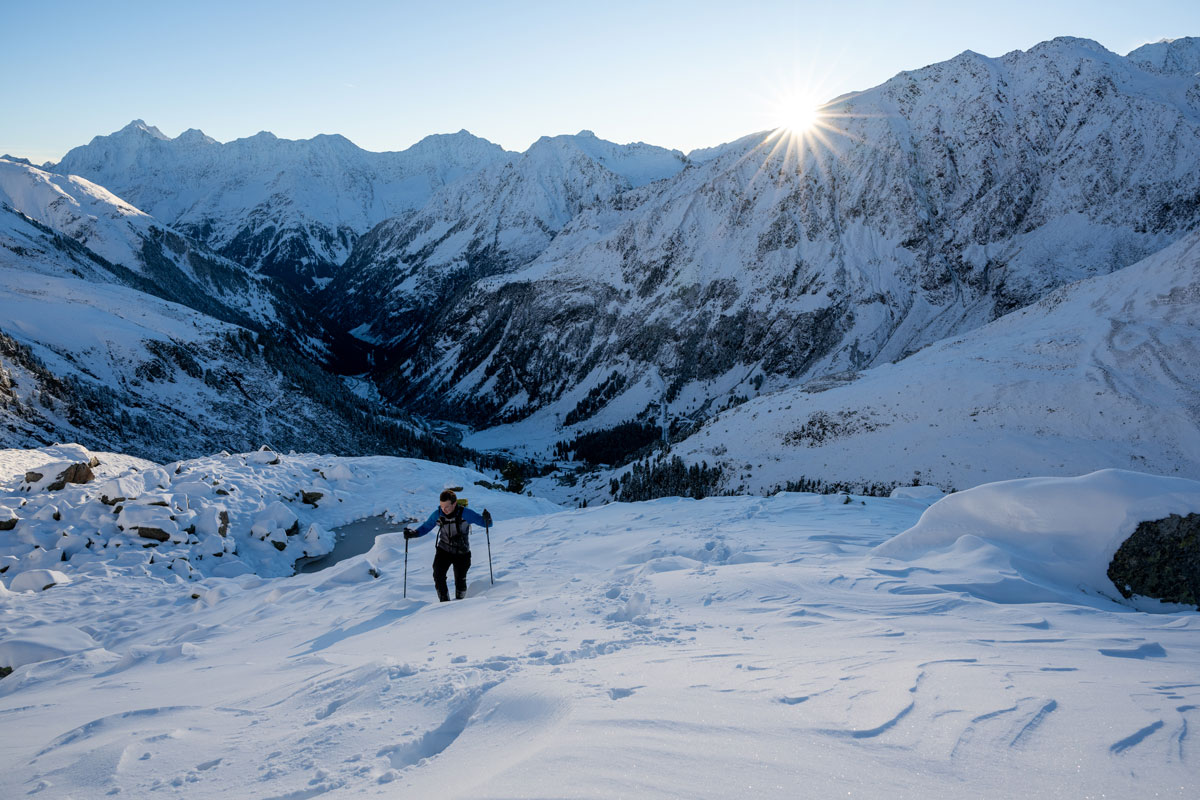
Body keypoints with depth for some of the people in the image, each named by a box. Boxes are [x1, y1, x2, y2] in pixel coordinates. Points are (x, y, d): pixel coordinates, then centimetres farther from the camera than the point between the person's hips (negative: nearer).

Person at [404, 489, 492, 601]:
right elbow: (426, 527, 6)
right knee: (438, 575, -16)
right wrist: (413, 533, -11)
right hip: (443, 550, 2)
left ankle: (459, 601, 29)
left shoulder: (465, 514, -19)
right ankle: (444, 601, -1)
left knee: (460, 580, 0)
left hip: (462, 553, -2)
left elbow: (487, 523, -15)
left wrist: (487, 520, -38)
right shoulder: (437, 514, -10)